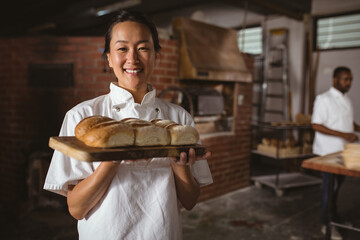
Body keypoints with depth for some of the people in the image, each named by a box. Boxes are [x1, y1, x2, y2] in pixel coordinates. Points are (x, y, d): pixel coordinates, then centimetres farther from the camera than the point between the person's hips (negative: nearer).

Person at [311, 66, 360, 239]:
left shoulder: (346, 100, 11)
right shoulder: (324, 99, -15)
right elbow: (316, 126, -20)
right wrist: (343, 134, -25)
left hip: (343, 151, 8)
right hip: (329, 152, -8)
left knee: (337, 185, 18)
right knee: (330, 186, 0)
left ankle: (333, 216, 35)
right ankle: (327, 224, 13)